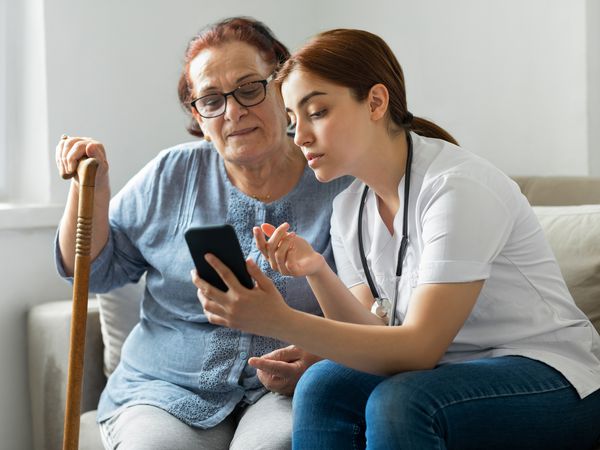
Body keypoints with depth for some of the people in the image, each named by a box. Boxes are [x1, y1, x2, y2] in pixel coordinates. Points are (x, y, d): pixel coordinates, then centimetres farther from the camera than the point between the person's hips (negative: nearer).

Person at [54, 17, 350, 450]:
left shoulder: (338, 187, -1)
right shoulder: (172, 176, 6)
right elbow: (93, 272, 12)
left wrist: (318, 362, -18)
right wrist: (91, 188, -2)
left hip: (284, 396, -2)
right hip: (166, 392, 2)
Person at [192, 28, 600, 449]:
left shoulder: (459, 186, -20)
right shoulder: (348, 210, 4)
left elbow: (419, 347, -24)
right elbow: (372, 337, -2)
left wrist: (279, 321, -33)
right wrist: (318, 273, -20)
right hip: (450, 373, 6)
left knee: (398, 401, -31)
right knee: (323, 385, -19)